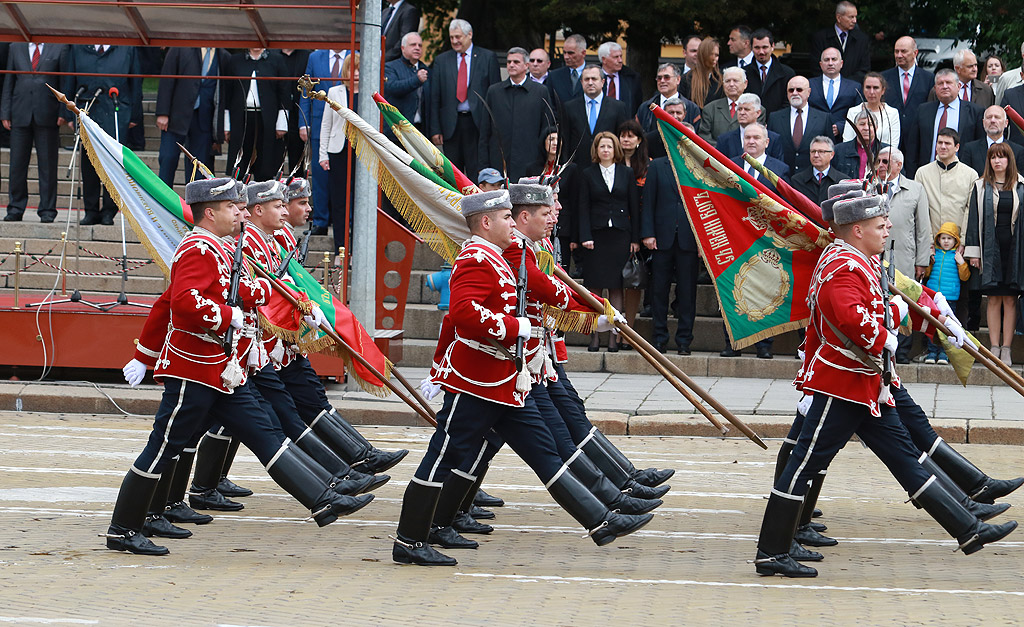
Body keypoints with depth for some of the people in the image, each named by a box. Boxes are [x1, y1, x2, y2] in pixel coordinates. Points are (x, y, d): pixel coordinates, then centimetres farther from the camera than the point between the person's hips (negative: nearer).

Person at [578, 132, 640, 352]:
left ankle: (613, 337, 3)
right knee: (594, 287, -1)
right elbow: (584, 208, 2)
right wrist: (585, 237, -9)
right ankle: (594, 336, 3)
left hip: (620, 235, 1)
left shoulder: (627, 173, 8)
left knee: (616, 287, 0)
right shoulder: (587, 175, 6)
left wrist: (635, 239, 1)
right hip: (596, 235, -1)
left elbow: (634, 207, 7)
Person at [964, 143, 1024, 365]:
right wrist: (973, 251, -1)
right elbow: (974, 219, 5)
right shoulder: (981, 187, 7)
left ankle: (1006, 348, 2)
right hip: (991, 246, 0)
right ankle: (994, 347, 3)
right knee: (994, 298, 0)